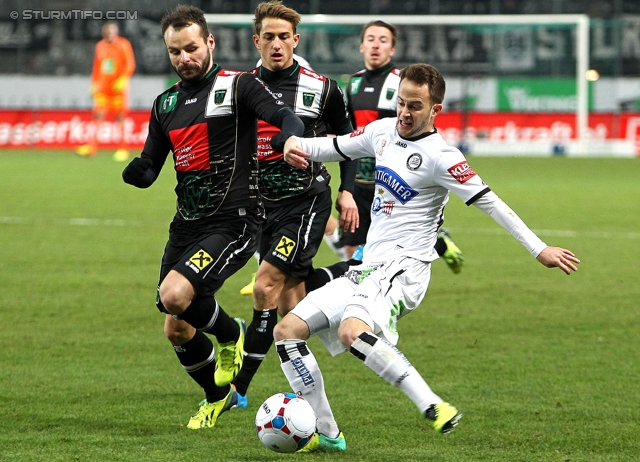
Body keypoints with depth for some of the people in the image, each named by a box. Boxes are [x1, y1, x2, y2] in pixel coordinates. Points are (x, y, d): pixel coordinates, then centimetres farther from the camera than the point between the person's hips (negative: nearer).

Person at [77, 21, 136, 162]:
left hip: (118, 87, -4)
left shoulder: (123, 45, 0)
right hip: (102, 87, 4)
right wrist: (94, 84, 14)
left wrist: (123, 79, -17)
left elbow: (130, 65, -4)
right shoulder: (100, 46, 14)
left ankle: (123, 149, 1)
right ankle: (92, 146, -6)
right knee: (98, 116, -4)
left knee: (120, 118, -3)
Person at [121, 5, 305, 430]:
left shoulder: (238, 86, -4)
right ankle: (218, 398, 34)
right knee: (176, 331, 7)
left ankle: (230, 333, 5)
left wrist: (289, 137, -42)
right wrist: (135, 172, -8)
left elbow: (286, 118, -18)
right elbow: (149, 168, 16)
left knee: (174, 294, -26)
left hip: (235, 220, -7)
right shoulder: (166, 104, 14)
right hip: (186, 225, 7)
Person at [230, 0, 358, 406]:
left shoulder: (320, 89, -3)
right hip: (263, 205, 4)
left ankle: (239, 386, -15)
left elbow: (347, 137, 11)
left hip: (308, 201, -4)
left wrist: (347, 191, 3)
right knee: (289, 300, 6)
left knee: (266, 287, -17)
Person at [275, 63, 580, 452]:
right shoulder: (383, 131, 11)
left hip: (404, 266, -8)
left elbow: (489, 202, -14)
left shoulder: (439, 156, -11)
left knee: (353, 332, -36)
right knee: (287, 331, 0)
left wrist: (539, 249, -19)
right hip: (367, 270, 8)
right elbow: (335, 147, 28)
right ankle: (326, 435, 4)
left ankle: (434, 407, -35)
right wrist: (298, 144, 6)